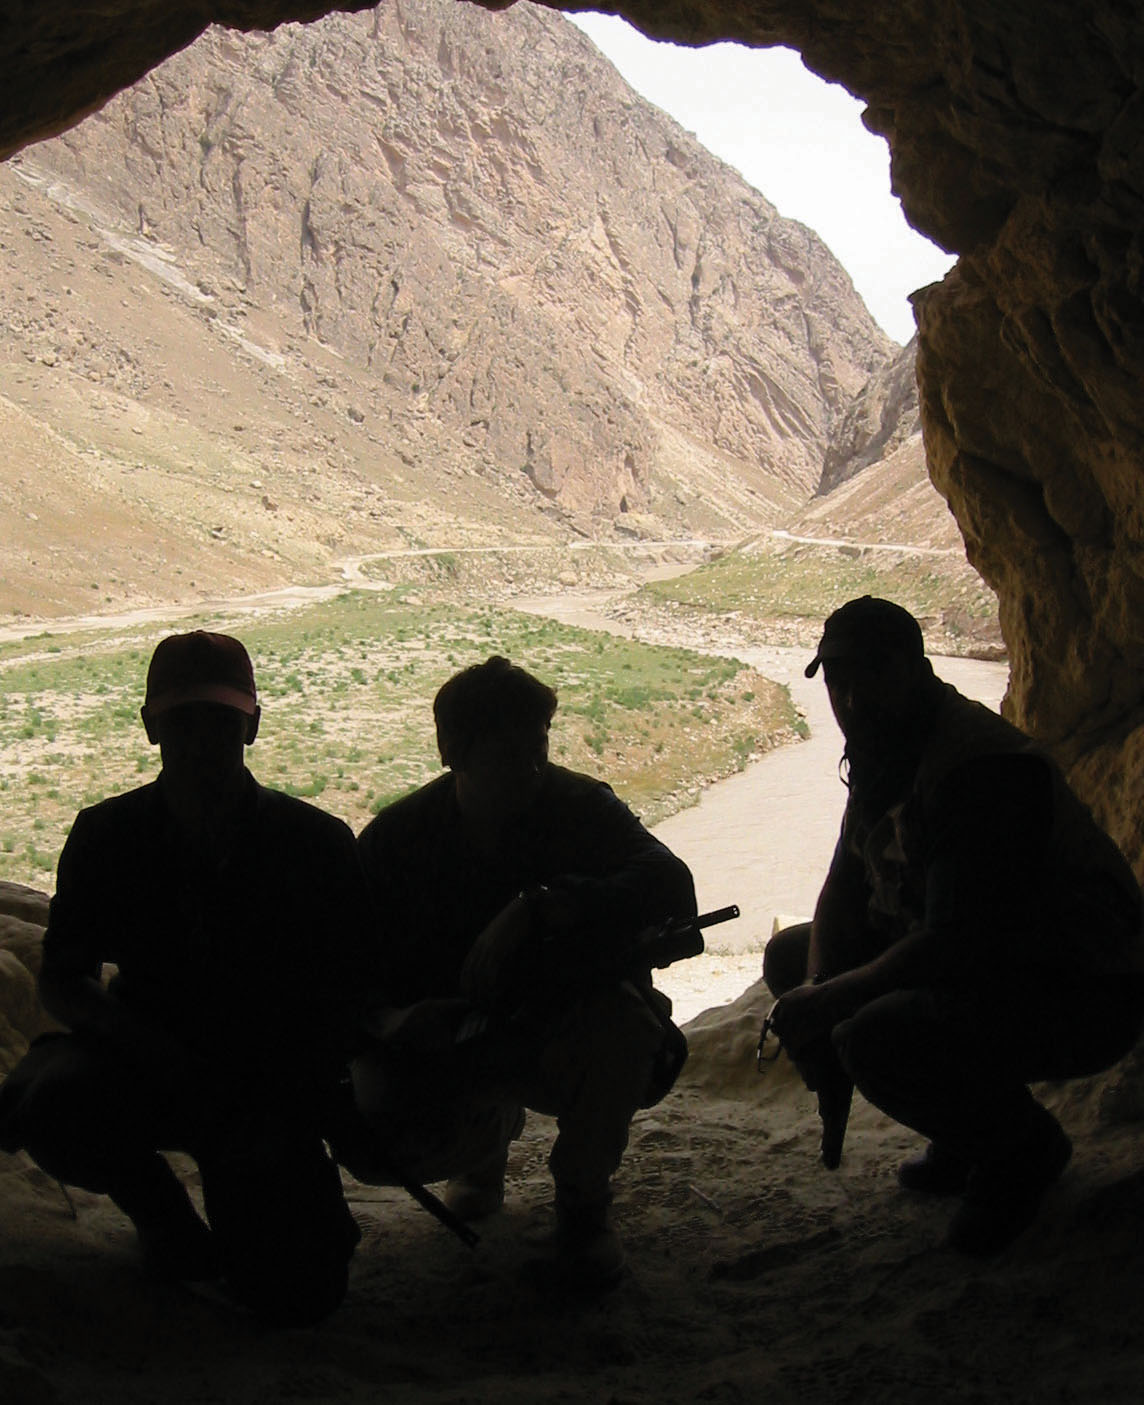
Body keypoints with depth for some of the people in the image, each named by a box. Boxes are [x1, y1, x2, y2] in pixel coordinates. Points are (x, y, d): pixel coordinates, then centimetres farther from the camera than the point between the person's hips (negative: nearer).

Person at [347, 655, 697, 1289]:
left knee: (623, 1017, -34)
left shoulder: (580, 805, -11)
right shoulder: (395, 838, -7)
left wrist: (536, 909, -38)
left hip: (561, 1032, -1)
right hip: (444, 1043, 1)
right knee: (370, 1138, -26)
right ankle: (491, 1127, 14)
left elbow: (671, 886, -28)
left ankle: (582, 1204, -6)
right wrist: (394, 1019, -31)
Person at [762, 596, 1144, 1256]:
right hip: (983, 962, 10)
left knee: (876, 1037, -33)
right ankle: (964, 1141, 15)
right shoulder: (881, 754, 4)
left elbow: (956, 946, -31)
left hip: (1083, 996, -10)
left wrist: (828, 1003, -22)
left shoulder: (982, 768, -27)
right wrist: (818, 986, -7)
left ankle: (1026, 1147, 1)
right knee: (791, 956, 9)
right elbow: (846, 885, 11)